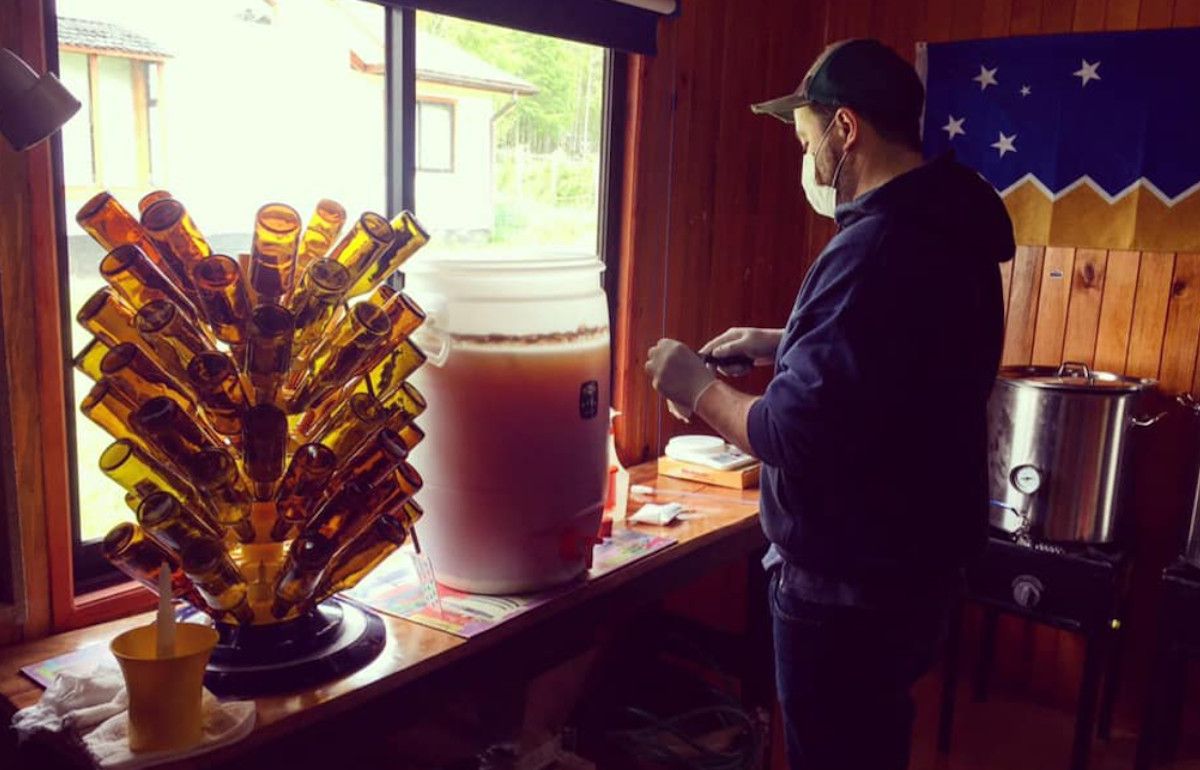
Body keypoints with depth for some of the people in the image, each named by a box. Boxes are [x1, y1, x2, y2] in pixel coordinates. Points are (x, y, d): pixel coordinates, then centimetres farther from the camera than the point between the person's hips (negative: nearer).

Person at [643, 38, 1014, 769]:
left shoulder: (873, 249, -27)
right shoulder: (947, 232, 4)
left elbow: (794, 437, -27)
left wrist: (700, 388, -11)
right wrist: (780, 344, 13)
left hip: (849, 583, -9)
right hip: (917, 560, 9)